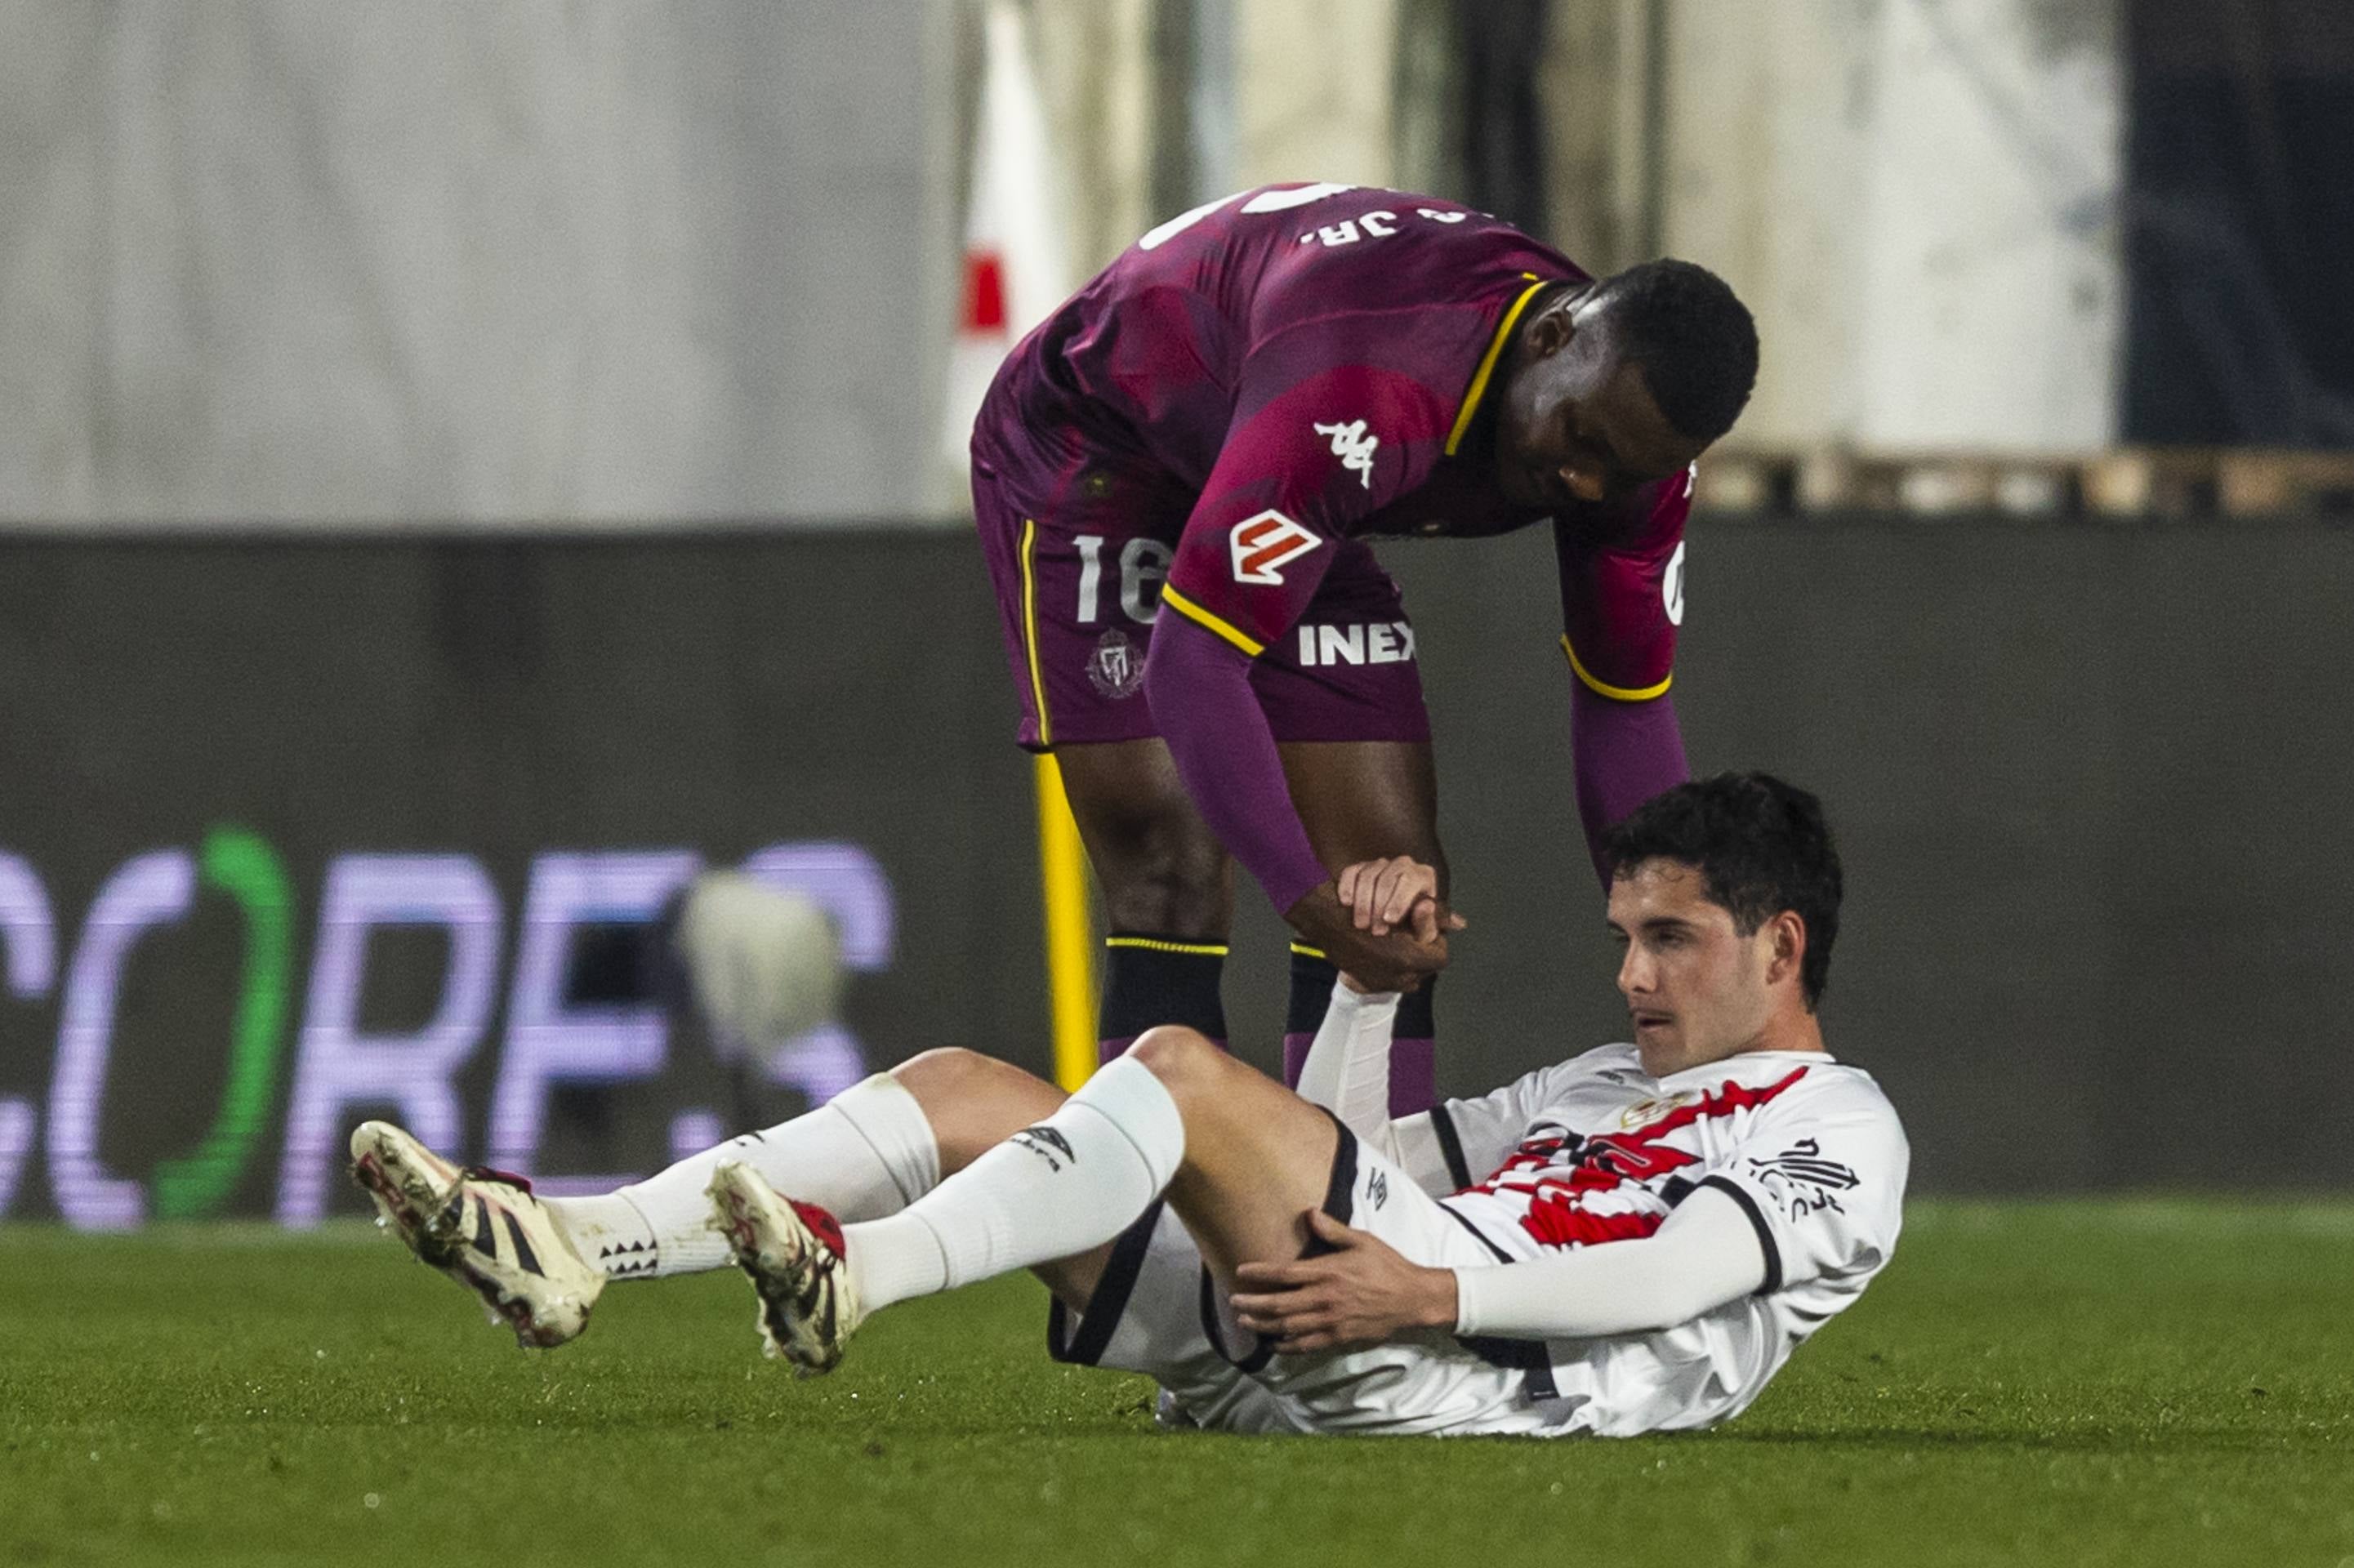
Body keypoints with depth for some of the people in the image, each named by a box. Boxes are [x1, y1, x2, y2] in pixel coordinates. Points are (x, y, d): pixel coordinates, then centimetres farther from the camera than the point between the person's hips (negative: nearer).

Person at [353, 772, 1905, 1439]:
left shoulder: (1840, 1131, 12)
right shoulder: (1600, 1089, 38)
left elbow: (1687, 1265, -9)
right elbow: (1342, 1160, 35)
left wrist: (1434, 1288, -23)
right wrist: (1375, 981, 21)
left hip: (1484, 1369, -8)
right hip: (1296, 1379, 8)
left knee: (1181, 1070, -27)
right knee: (960, 1090, 0)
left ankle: (854, 1277, -40)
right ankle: (574, 1248, -16)